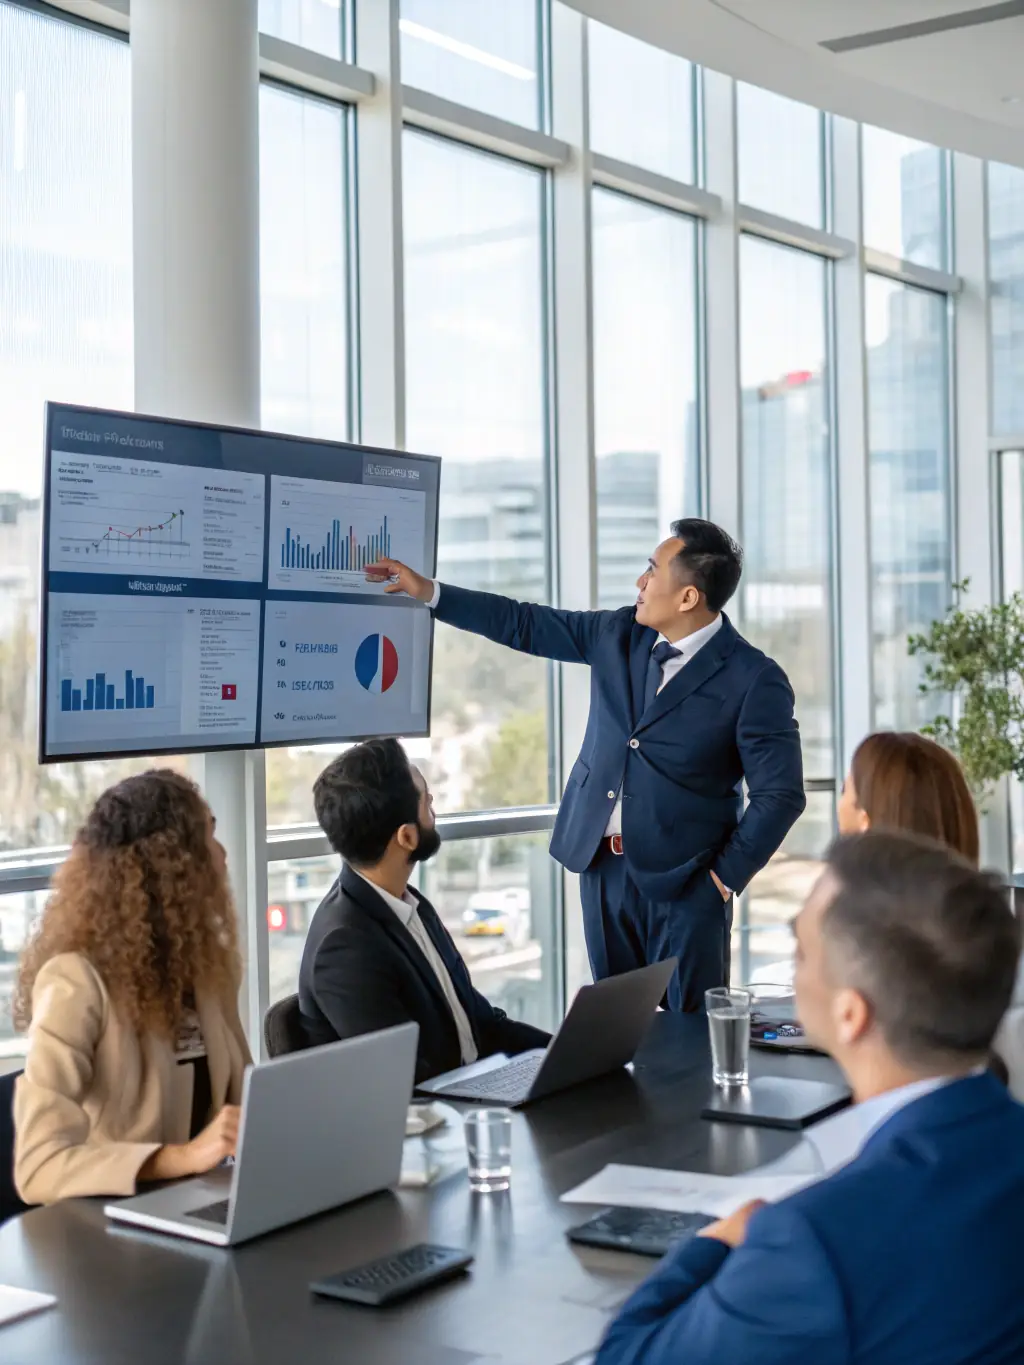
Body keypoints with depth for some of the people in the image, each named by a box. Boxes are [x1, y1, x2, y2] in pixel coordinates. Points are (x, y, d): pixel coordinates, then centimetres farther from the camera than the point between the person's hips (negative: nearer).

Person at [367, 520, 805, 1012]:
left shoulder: (755, 680, -14)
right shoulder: (620, 633, 3)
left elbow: (779, 794, -12)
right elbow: (525, 625, 11)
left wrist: (727, 876, -10)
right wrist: (428, 591, 10)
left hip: (683, 880, -5)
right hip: (602, 863, 6)